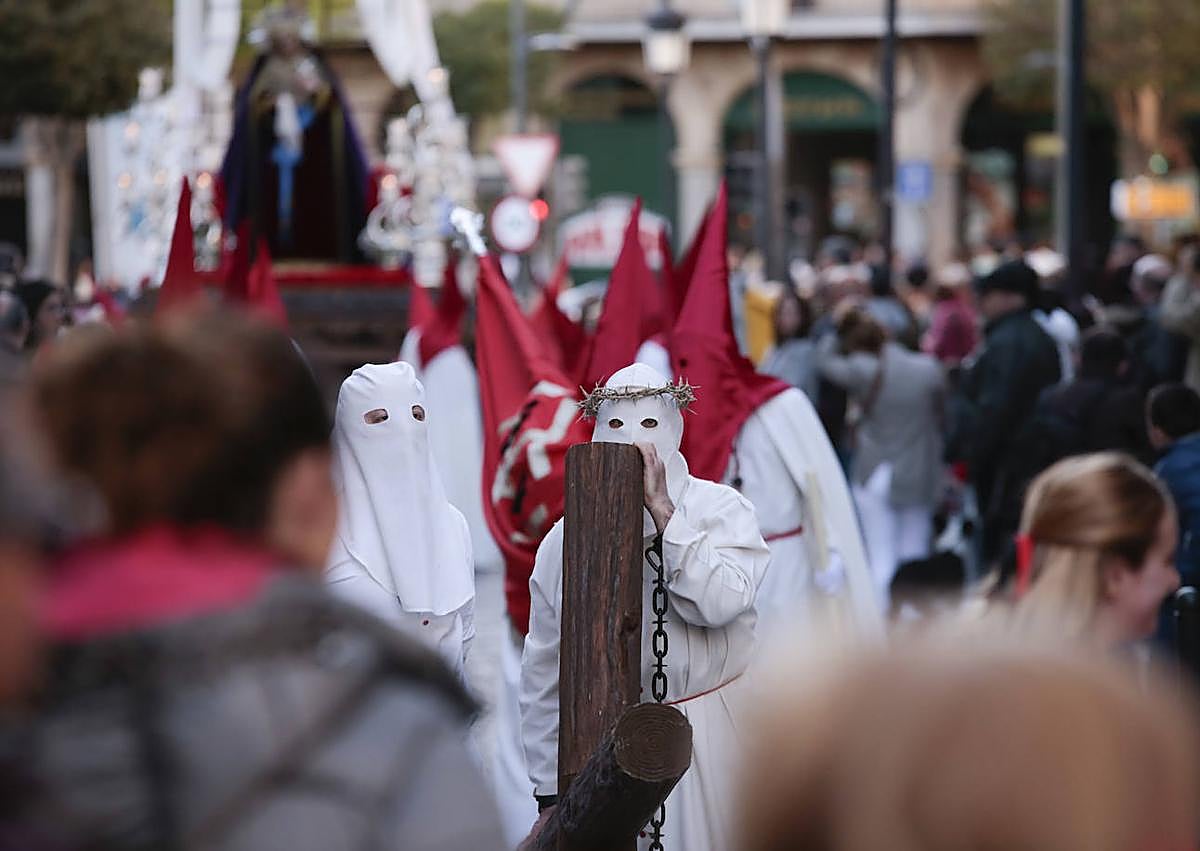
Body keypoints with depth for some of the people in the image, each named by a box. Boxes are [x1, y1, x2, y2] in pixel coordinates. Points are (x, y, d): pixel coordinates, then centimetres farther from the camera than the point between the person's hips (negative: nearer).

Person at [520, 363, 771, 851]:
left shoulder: (721, 510, -3)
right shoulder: (566, 539, 1)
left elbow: (721, 601, -23)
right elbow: (543, 674, 5)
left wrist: (662, 510, -20)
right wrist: (550, 796, 4)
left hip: (708, 741, -1)